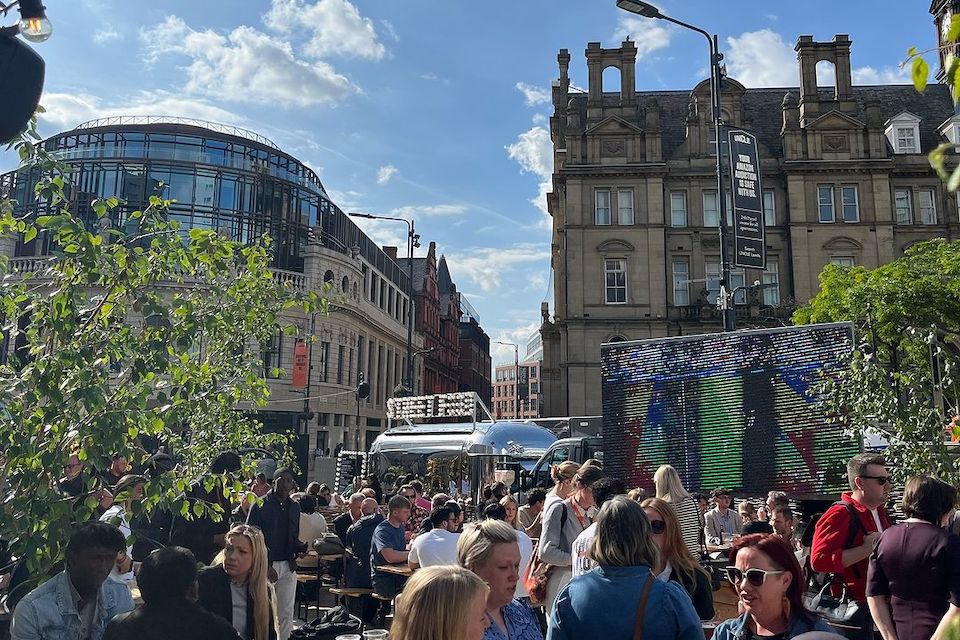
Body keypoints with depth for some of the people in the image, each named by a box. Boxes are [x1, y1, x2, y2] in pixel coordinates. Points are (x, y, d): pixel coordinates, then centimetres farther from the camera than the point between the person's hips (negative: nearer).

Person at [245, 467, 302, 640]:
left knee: (286, 612, 8)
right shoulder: (260, 505, -5)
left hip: (288, 566, 5)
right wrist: (266, 566, -13)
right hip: (266, 565, -5)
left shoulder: (294, 507, 11)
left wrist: (300, 547, -3)